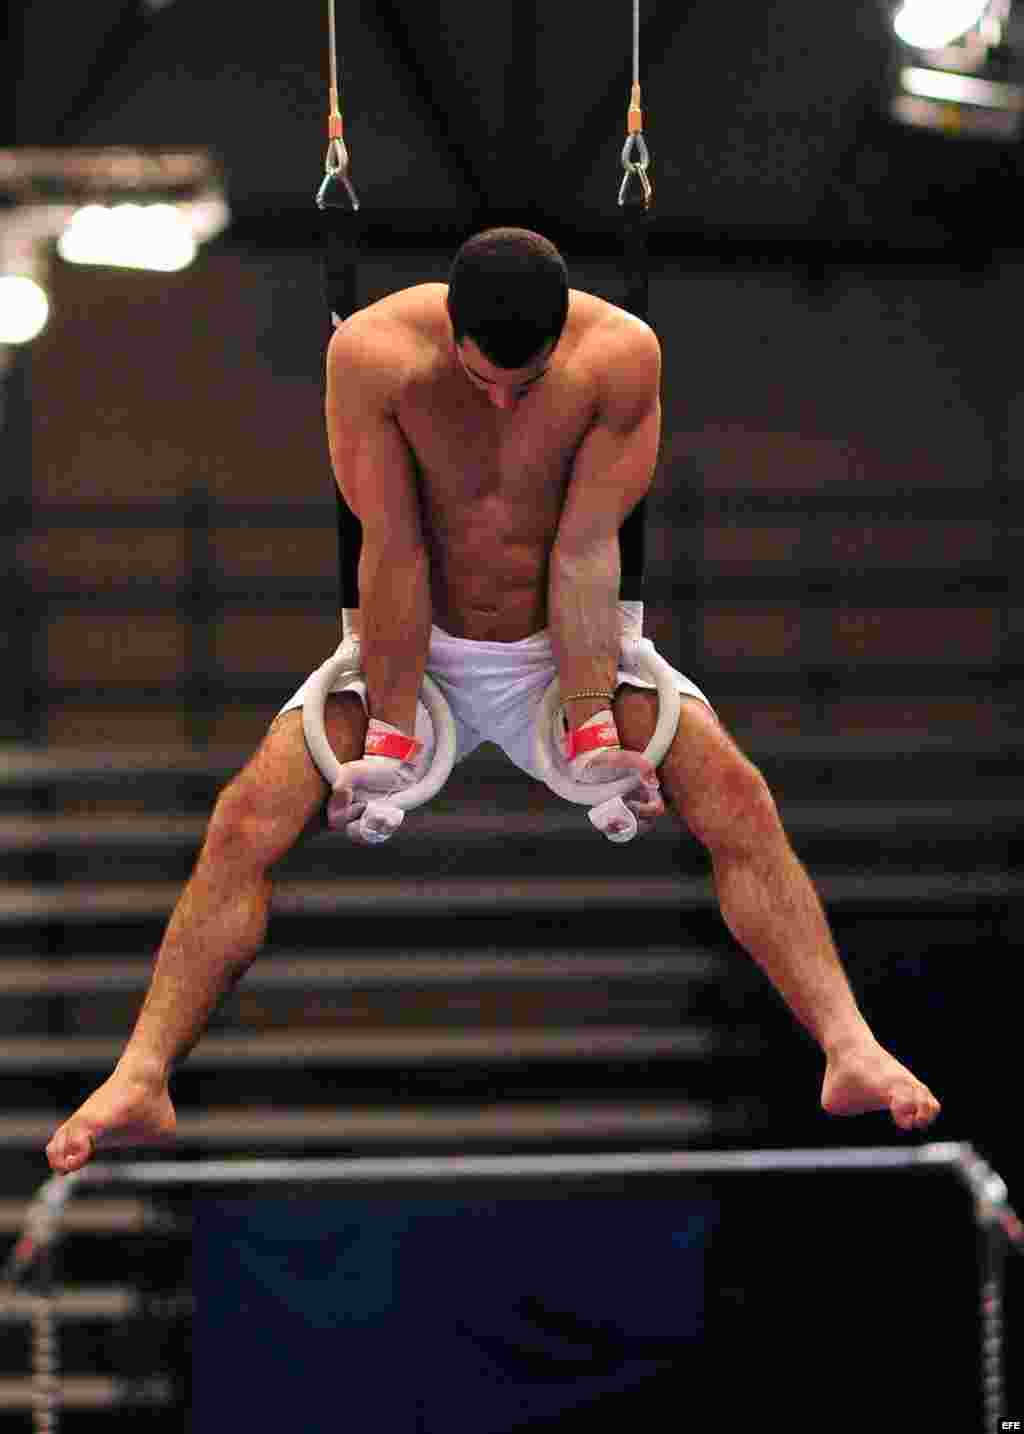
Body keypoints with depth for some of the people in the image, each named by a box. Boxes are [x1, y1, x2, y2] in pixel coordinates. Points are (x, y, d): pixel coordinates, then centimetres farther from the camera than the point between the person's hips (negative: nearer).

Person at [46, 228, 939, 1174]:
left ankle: (851, 1050, -26)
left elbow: (586, 550, -17)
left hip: (568, 649, 0)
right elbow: (393, 551, -19)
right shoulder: (373, 352, -21)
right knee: (249, 819, -20)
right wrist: (390, 735, -19)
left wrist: (595, 728, -22)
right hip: (415, 650, 0)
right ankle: (141, 1079, -23)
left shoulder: (621, 356, -19)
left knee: (738, 800, -21)